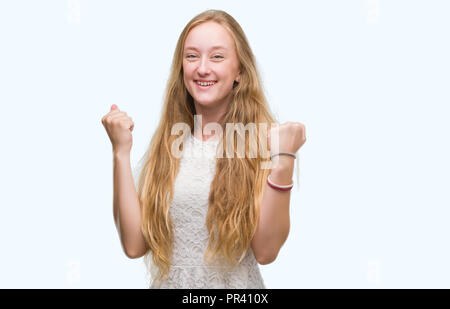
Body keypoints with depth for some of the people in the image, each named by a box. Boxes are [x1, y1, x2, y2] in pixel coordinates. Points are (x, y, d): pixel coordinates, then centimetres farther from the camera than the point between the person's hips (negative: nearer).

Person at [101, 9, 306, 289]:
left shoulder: (262, 141, -12)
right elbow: (134, 245, -10)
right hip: (169, 282, 2)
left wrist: (283, 163, -26)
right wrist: (121, 153, -14)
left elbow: (265, 252, -17)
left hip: (236, 285, -2)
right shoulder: (166, 142, -5)